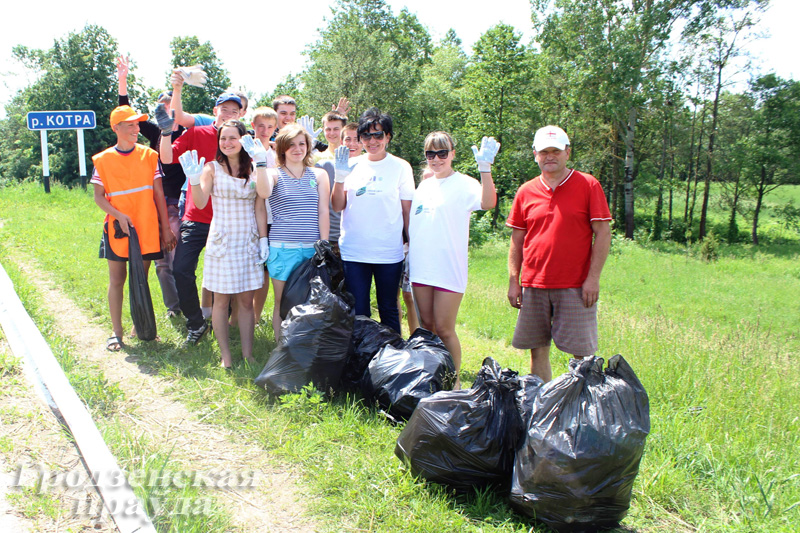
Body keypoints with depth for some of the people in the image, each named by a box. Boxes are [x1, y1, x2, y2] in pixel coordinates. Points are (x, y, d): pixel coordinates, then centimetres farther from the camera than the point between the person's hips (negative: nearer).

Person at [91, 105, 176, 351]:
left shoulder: (149, 155, 3)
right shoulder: (103, 159, 2)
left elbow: (158, 194, 3)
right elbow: (99, 197, 2)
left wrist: (166, 228, 1)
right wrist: (119, 215, -15)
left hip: (147, 229, 0)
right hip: (117, 229, 0)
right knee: (116, 280, 5)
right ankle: (116, 332, 15)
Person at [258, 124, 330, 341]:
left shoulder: (319, 175, 10)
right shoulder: (274, 174, 4)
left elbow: (323, 212, 5)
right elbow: (264, 193, -20)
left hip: (312, 248, 2)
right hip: (282, 248, -2)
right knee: (283, 303, 5)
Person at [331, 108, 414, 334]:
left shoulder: (401, 167, 1)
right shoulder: (352, 166, 7)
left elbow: (407, 210, 3)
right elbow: (338, 206, 3)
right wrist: (340, 176, -11)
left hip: (389, 253, -2)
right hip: (353, 252, 2)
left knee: (389, 311, 10)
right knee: (357, 313, 8)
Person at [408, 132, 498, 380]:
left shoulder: (464, 184, -5)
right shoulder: (424, 185, 15)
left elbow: (488, 202, -26)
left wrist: (485, 168, -33)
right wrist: (408, 254, 17)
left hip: (449, 269, -6)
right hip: (421, 267, 6)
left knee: (444, 330, -4)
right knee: (426, 327, 12)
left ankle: (453, 381, 11)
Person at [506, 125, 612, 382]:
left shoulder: (588, 185, 0)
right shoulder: (526, 192, 9)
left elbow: (603, 233, -3)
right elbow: (517, 241, 12)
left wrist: (593, 278, -9)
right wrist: (513, 281, 6)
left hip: (575, 286, -3)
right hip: (533, 285, 3)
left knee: (582, 353, 0)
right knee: (538, 351, 10)